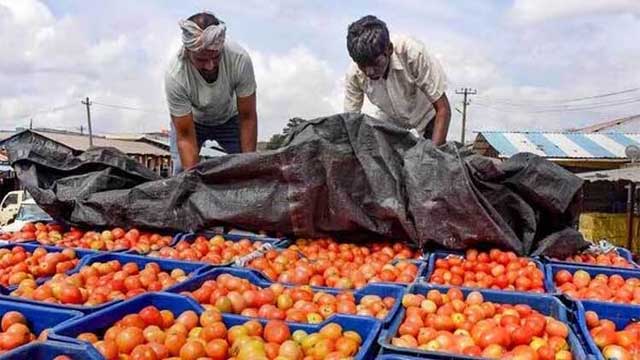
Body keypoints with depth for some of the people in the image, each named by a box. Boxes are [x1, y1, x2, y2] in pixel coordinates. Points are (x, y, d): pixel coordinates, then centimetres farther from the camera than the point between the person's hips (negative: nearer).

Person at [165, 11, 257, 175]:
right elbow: (185, 137, -30)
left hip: (229, 118, 1)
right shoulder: (174, 76, -37)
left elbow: (247, 118, -24)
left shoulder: (240, 59, -35)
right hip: (189, 120, -1)